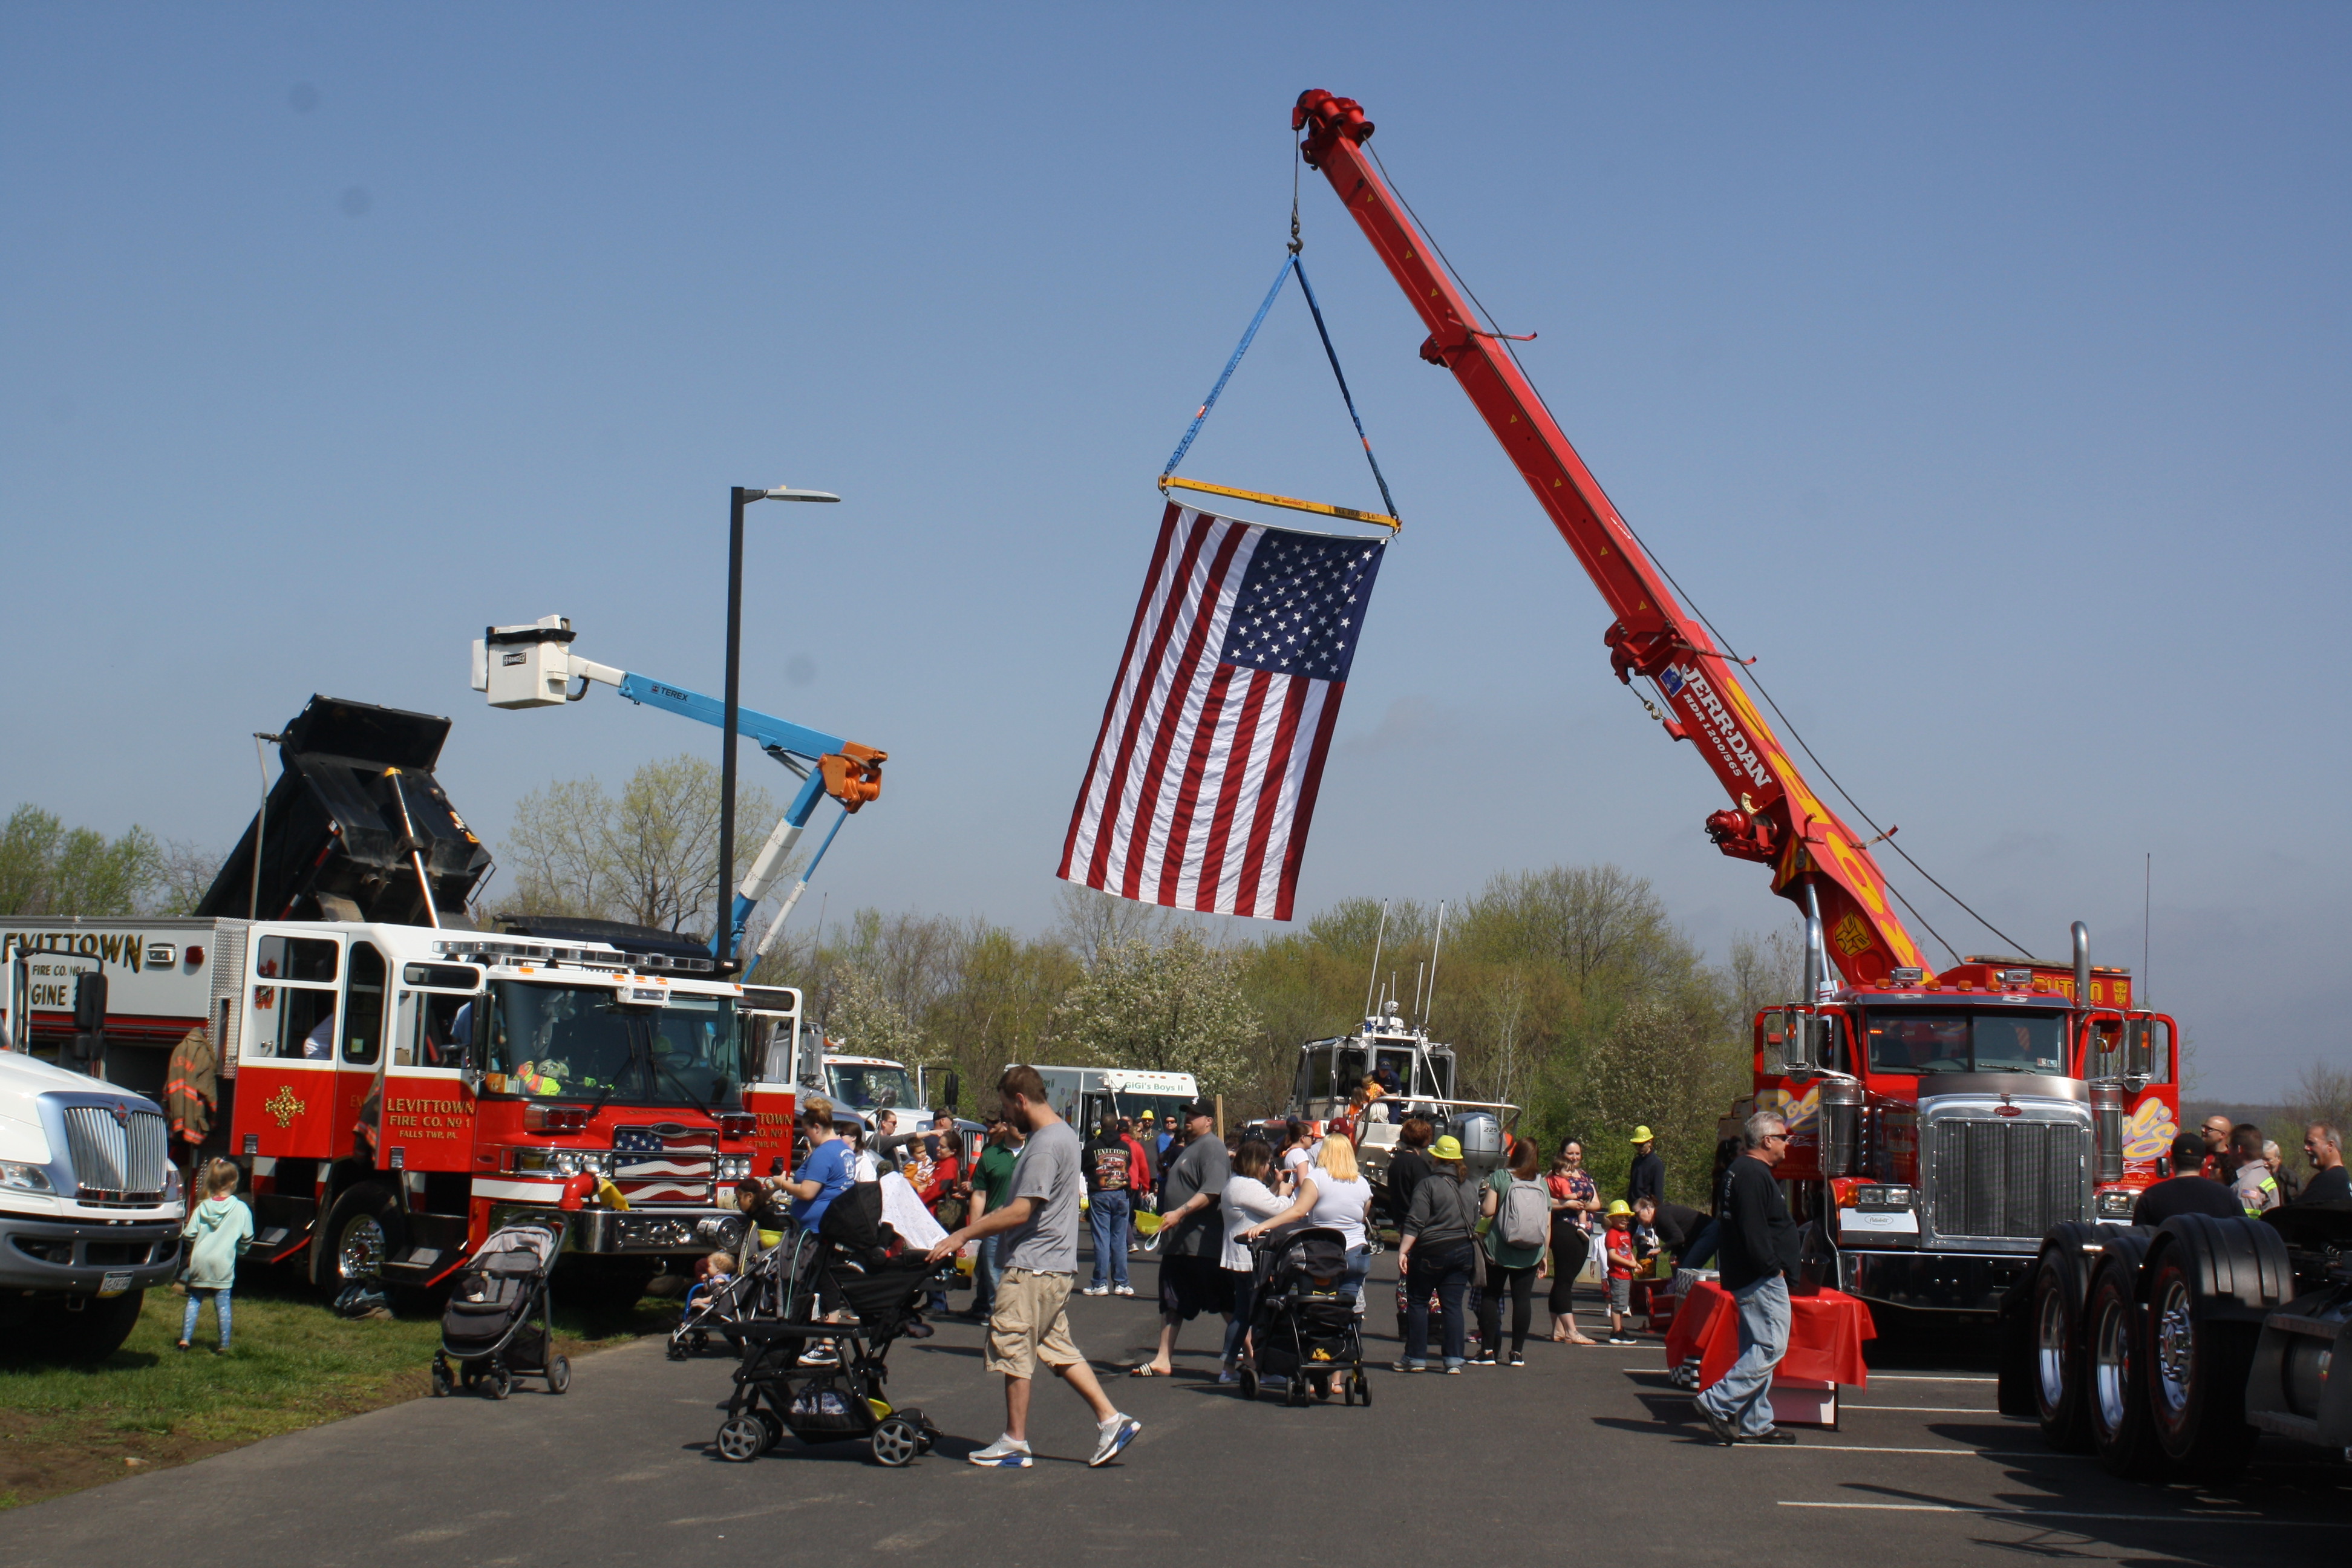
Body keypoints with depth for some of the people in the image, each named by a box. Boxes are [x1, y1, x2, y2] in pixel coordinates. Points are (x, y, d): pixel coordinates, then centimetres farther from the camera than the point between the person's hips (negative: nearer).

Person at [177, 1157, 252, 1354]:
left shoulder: (202, 1207, 0)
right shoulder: (241, 1209, -5)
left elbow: (189, 1234, -1)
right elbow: (247, 1238, 1)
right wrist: (239, 1251, 22)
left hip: (200, 1262, 2)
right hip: (224, 1264, -2)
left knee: (194, 1301, 13)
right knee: (223, 1304, 4)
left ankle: (185, 1339, 9)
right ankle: (224, 1346, 6)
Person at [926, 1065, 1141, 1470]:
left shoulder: (1044, 1146, -19)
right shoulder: (1062, 1135, 13)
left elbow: (1019, 1213, -22)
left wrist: (964, 1235, -16)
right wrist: (975, 1227, 22)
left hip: (1032, 1267, -10)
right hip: (1058, 1265, 10)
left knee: (1013, 1349, -1)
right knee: (1059, 1348, 14)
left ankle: (1015, 1444, 6)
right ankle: (1111, 1420, 11)